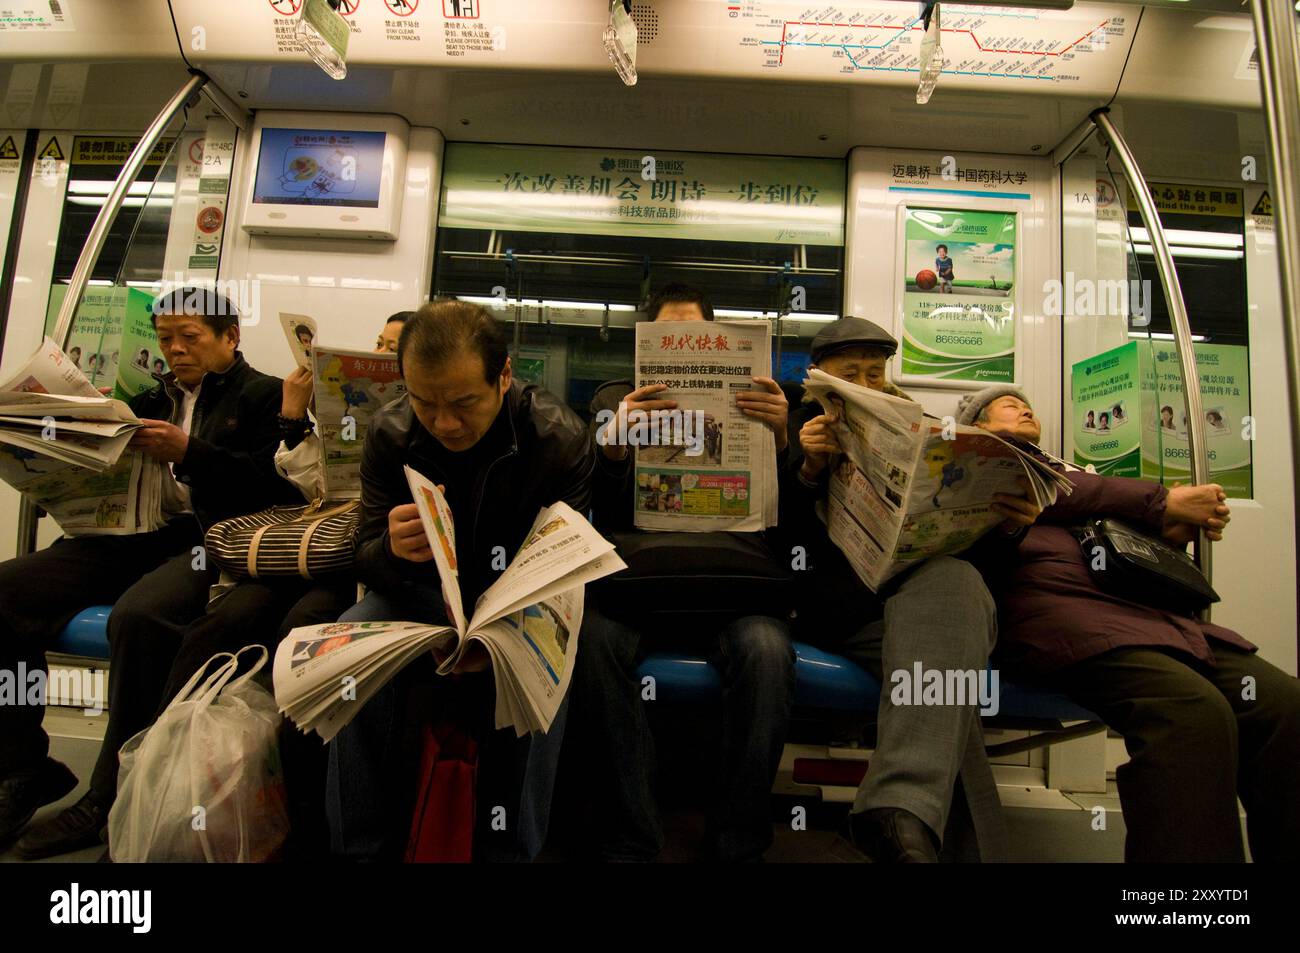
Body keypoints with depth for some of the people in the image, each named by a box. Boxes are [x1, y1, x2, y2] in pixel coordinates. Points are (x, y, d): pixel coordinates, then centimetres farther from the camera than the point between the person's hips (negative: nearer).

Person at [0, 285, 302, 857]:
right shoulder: (152, 398, 26)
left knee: (139, 614, -36)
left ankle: (111, 800, -18)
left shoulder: (266, 396, 6)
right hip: (134, 534, 7)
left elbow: (277, 484, -9)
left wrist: (188, 452, -16)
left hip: (211, 541, -7)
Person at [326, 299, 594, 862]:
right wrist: (393, 551, -34)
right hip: (425, 591, 3)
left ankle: (510, 850, -11)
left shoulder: (562, 439, -18)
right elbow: (366, 558, -7)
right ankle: (360, 848, -9)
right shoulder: (389, 433, -10)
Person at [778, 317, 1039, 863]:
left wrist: (1008, 526, -8)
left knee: (950, 579, -37)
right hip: (840, 604, -2)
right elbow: (781, 537, 5)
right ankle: (969, 846, -36)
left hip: (929, 584, 2)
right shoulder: (799, 434, 20)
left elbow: (970, 550, 16)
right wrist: (809, 470, -13)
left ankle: (903, 811, -54)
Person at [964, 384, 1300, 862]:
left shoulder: (1063, 467, 39)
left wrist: (1174, 526, 5)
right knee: (1193, 712, -32)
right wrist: (1164, 502, 1)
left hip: (1150, 608, 7)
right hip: (1061, 606, -7)